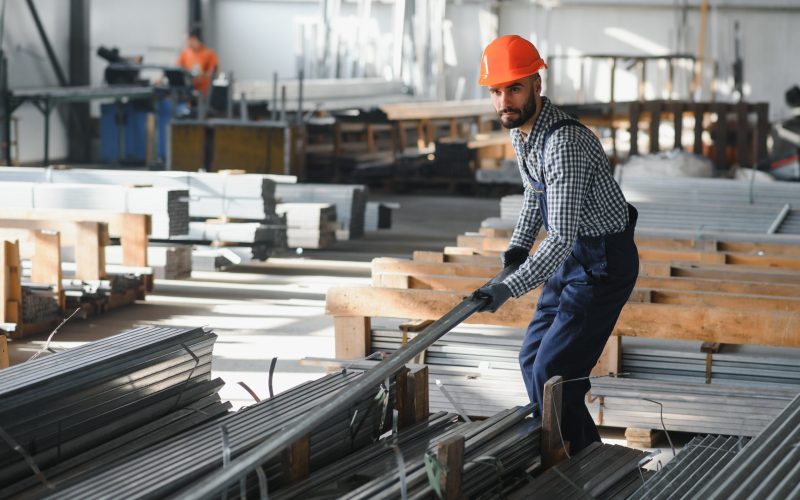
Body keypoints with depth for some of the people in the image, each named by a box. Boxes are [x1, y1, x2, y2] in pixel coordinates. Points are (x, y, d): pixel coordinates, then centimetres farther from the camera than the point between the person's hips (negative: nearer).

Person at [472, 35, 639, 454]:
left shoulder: (564, 143, -30)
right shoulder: (519, 126, 1)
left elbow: (562, 238, -35)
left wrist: (511, 288, -41)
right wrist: (519, 244, 9)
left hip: (603, 262, -10)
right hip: (570, 257, 10)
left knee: (552, 372, -13)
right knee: (532, 359, 14)